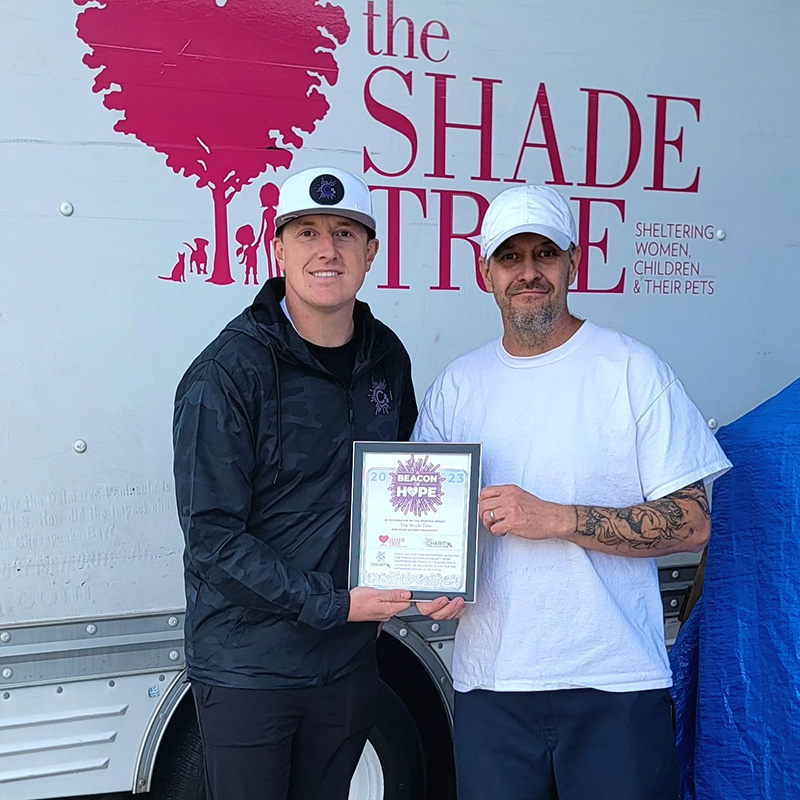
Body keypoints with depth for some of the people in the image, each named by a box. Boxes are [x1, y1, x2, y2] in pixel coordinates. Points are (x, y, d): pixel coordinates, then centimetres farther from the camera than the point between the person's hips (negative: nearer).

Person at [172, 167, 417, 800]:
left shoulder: (387, 358, 3)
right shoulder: (227, 374, -16)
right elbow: (212, 534, -17)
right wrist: (333, 605, -20)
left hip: (350, 660, 5)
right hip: (247, 667, -5)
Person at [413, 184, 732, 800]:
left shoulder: (632, 369, -4)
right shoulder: (457, 385, 7)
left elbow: (691, 523, -8)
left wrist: (554, 518, -18)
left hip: (616, 683, -3)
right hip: (489, 682, 3)